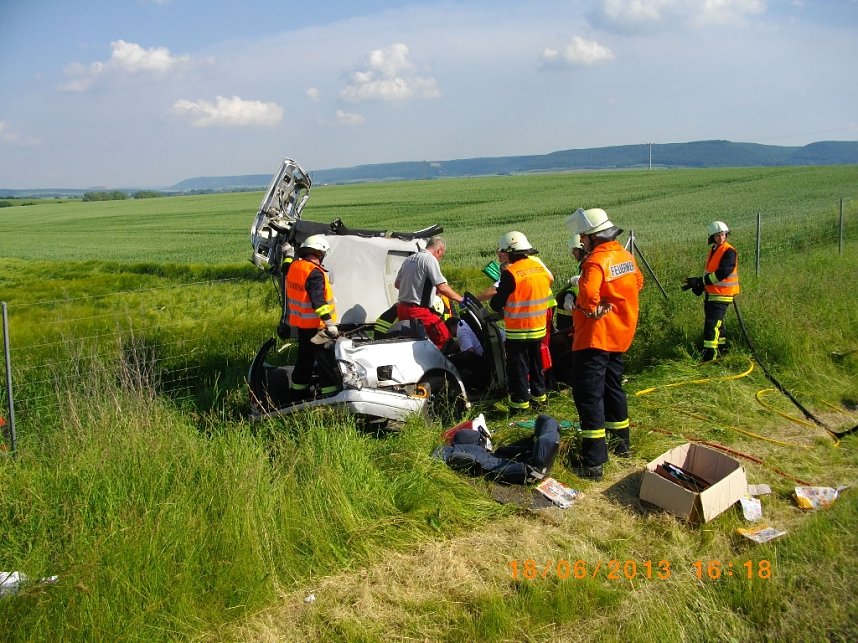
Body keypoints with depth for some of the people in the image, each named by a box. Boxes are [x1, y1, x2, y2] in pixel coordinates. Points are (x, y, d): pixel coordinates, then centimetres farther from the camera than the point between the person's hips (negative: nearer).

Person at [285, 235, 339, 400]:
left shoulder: (294, 267, 4)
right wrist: (330, 324, -31)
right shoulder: (314, 273, -22)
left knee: (304, 357, 21)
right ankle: (329, 392, -3)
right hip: (316, 325, -9)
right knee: (326, 360, -3)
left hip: (300, 322, 9)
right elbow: (318, 301, -29)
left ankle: (297, 391, 31)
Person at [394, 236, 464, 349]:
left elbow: (397, 284, 24)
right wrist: (461, 299, -8)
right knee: (444, 337, -5)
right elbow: (442, 288, -18)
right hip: (418, 311, -9)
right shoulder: (430, 259, -10)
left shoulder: (408, 259, 16)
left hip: (401, 308, 9)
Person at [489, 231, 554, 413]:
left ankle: (520, 400, 7)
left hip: (518, 330, -7)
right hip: (539, 327, 7)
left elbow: (496, 305, -14)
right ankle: (539, 394, 30)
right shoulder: (541, 267, 2)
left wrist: (492, 303, 6)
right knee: (536, 362, 20)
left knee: (518, 366, 3)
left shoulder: (510, 273, -18)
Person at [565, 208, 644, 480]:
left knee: (588, 395, -5)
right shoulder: (626, 256, 6)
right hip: (620, 335, 9)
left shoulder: (597, 261, -21)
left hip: (595, 337, -9)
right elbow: (638, 283, 22)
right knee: (613, 387, 23)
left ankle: (593, 462, -6)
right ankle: (621, 442, 37)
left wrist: (591, 310, -15)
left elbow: (588, 296, -35)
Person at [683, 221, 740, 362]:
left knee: (711, 324, -16)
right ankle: (722, 349, 34)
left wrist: (701, 281, -24)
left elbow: (722, 273, -25)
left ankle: (709, 356, -15)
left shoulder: (729, 252, -14)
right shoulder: (713, 250, 14)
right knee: (716, 324, 19)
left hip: (722, 295, -9)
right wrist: (700, 285, 4)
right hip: (710, 293, 9)